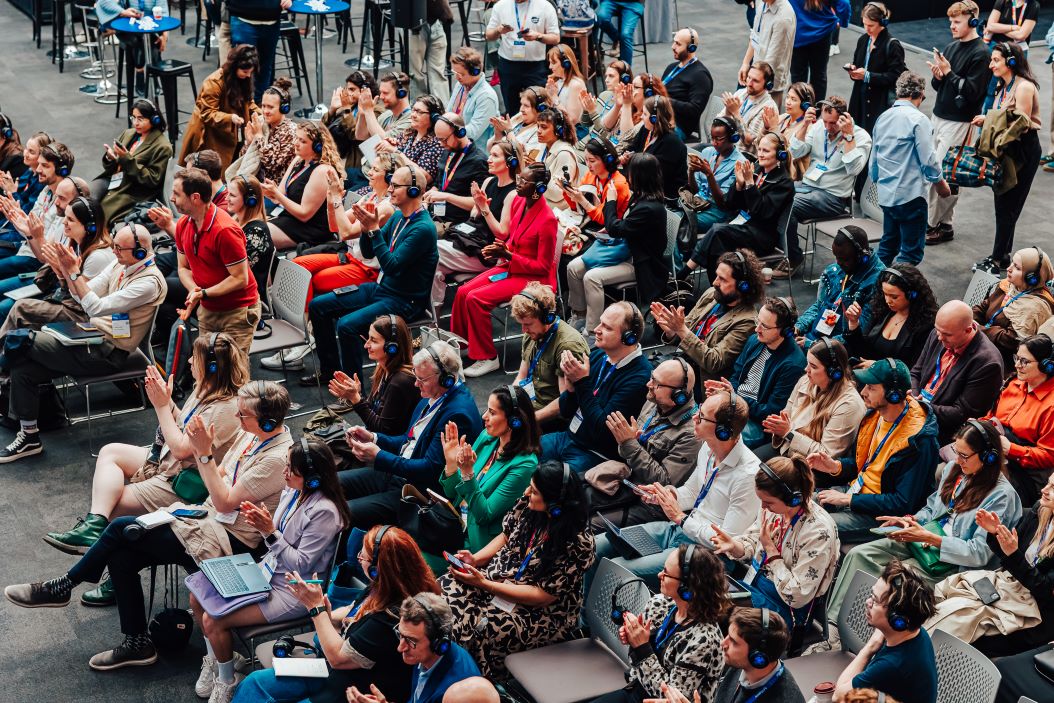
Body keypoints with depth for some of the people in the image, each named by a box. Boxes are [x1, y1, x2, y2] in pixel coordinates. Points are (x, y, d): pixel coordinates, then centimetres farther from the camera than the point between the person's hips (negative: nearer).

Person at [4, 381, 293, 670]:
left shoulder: (277, 458, -22)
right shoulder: (252, 435, 7)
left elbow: (225, 502, -20)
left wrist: (204, 453, -21)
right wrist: (199, 447, -6)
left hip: (226, 540, -9)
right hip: (210, 517, 9)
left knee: (121, 528, -13)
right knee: (121, 557, -6)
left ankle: (62, 588, 6)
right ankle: (137, 644, 5)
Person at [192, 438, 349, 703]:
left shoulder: (324, 511, -26)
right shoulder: (292, 491, -1)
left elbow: (301, 564, -22)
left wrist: (270, 532, -25)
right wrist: (261, 523, -8)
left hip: (292, 592, -9)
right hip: (268, 571, 9)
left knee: (213, 621, -16)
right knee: (198, 597, 4)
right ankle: (213, 660, 25)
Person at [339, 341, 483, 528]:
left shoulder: (458, 414, -23)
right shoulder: (432, 396, 7)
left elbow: (430, 469, -24)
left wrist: (378, 456, -22)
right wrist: (373, 438, 1)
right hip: (397, 473, 10)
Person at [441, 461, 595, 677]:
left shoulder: (578, 543, -26)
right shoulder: (529, 505, -8)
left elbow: (543, 595, -22)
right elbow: (506, 536, 12)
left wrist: (484, 584, -23)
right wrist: (475, 559, -7)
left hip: (542, 611, -7)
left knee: (472, 629, -26)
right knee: (445, 589, -15)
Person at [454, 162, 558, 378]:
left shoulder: (546, 219, -24)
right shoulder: (517, 202, 0)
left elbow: (543, 266, -19)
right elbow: (503, 233, 16)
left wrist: (507, 255, -25)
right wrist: (484, 209, 10)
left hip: (533, 277, -8)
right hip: (510, 267, 8)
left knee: (476, 299, -21)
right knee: (463, 292, -6)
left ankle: (488, 358, -8)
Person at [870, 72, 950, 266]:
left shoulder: (883, 118, 9)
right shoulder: (918, 119, -12)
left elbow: (874, 158, 16)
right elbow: (928, 160, -12)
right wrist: (941, 183, 3)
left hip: (885, 195, 7)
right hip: (910, 195, -7)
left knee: (887, 245, 20)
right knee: (911, 252, -1)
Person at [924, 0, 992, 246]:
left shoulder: (981, 54, -11)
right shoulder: (951, 47, 10)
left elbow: (972, 91, -17)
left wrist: (948, 72, -19)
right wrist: (937, 76, -7)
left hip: (959, 122, -7)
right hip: (939, 116, 7)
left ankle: (933, 224, 1)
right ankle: (944, 223, 15)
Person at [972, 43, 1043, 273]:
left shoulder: (1024, 87, -17)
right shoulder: (1003, 86, 11)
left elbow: (1021, 125, -21)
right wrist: (986, 122, -3)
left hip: (1024, 152, -9)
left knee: (1007, 207, -3)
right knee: (1003, 205, 12)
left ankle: (998, 259, 4)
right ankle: (1003, 255, 22)